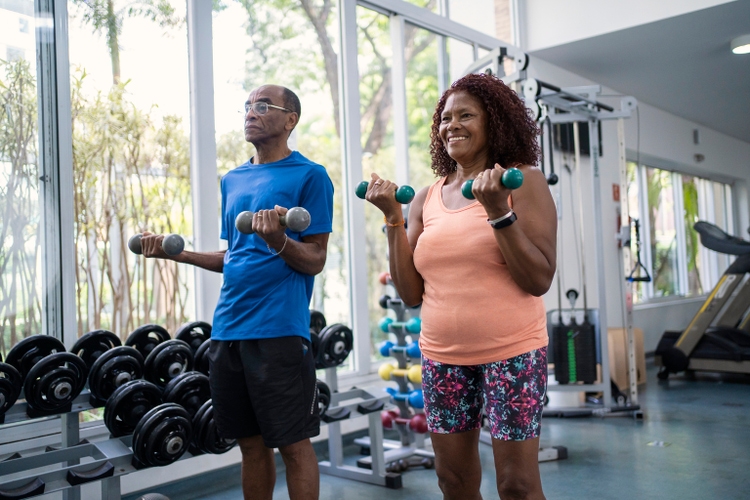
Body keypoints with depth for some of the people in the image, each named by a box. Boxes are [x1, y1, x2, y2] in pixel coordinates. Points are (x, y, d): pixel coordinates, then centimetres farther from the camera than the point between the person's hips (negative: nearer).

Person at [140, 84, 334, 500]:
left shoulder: (309, 176, -3)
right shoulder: (232, 180, 17)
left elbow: (314, 261, -6)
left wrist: (278, 240, -25)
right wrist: (176, 252, 11)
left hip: (279, 330, -6)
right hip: (227, 327, 6)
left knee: (294, 444, 2)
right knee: (251, 443, 14)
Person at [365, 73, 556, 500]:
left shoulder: (522, 181, -4)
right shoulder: (426, 200, 7)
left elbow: (540, 281, -11)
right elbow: (412, 294, 4)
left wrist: (498, 210, -21)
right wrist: (394, 217, -2)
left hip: (510, 352, -4)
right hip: (442, 357, 4)